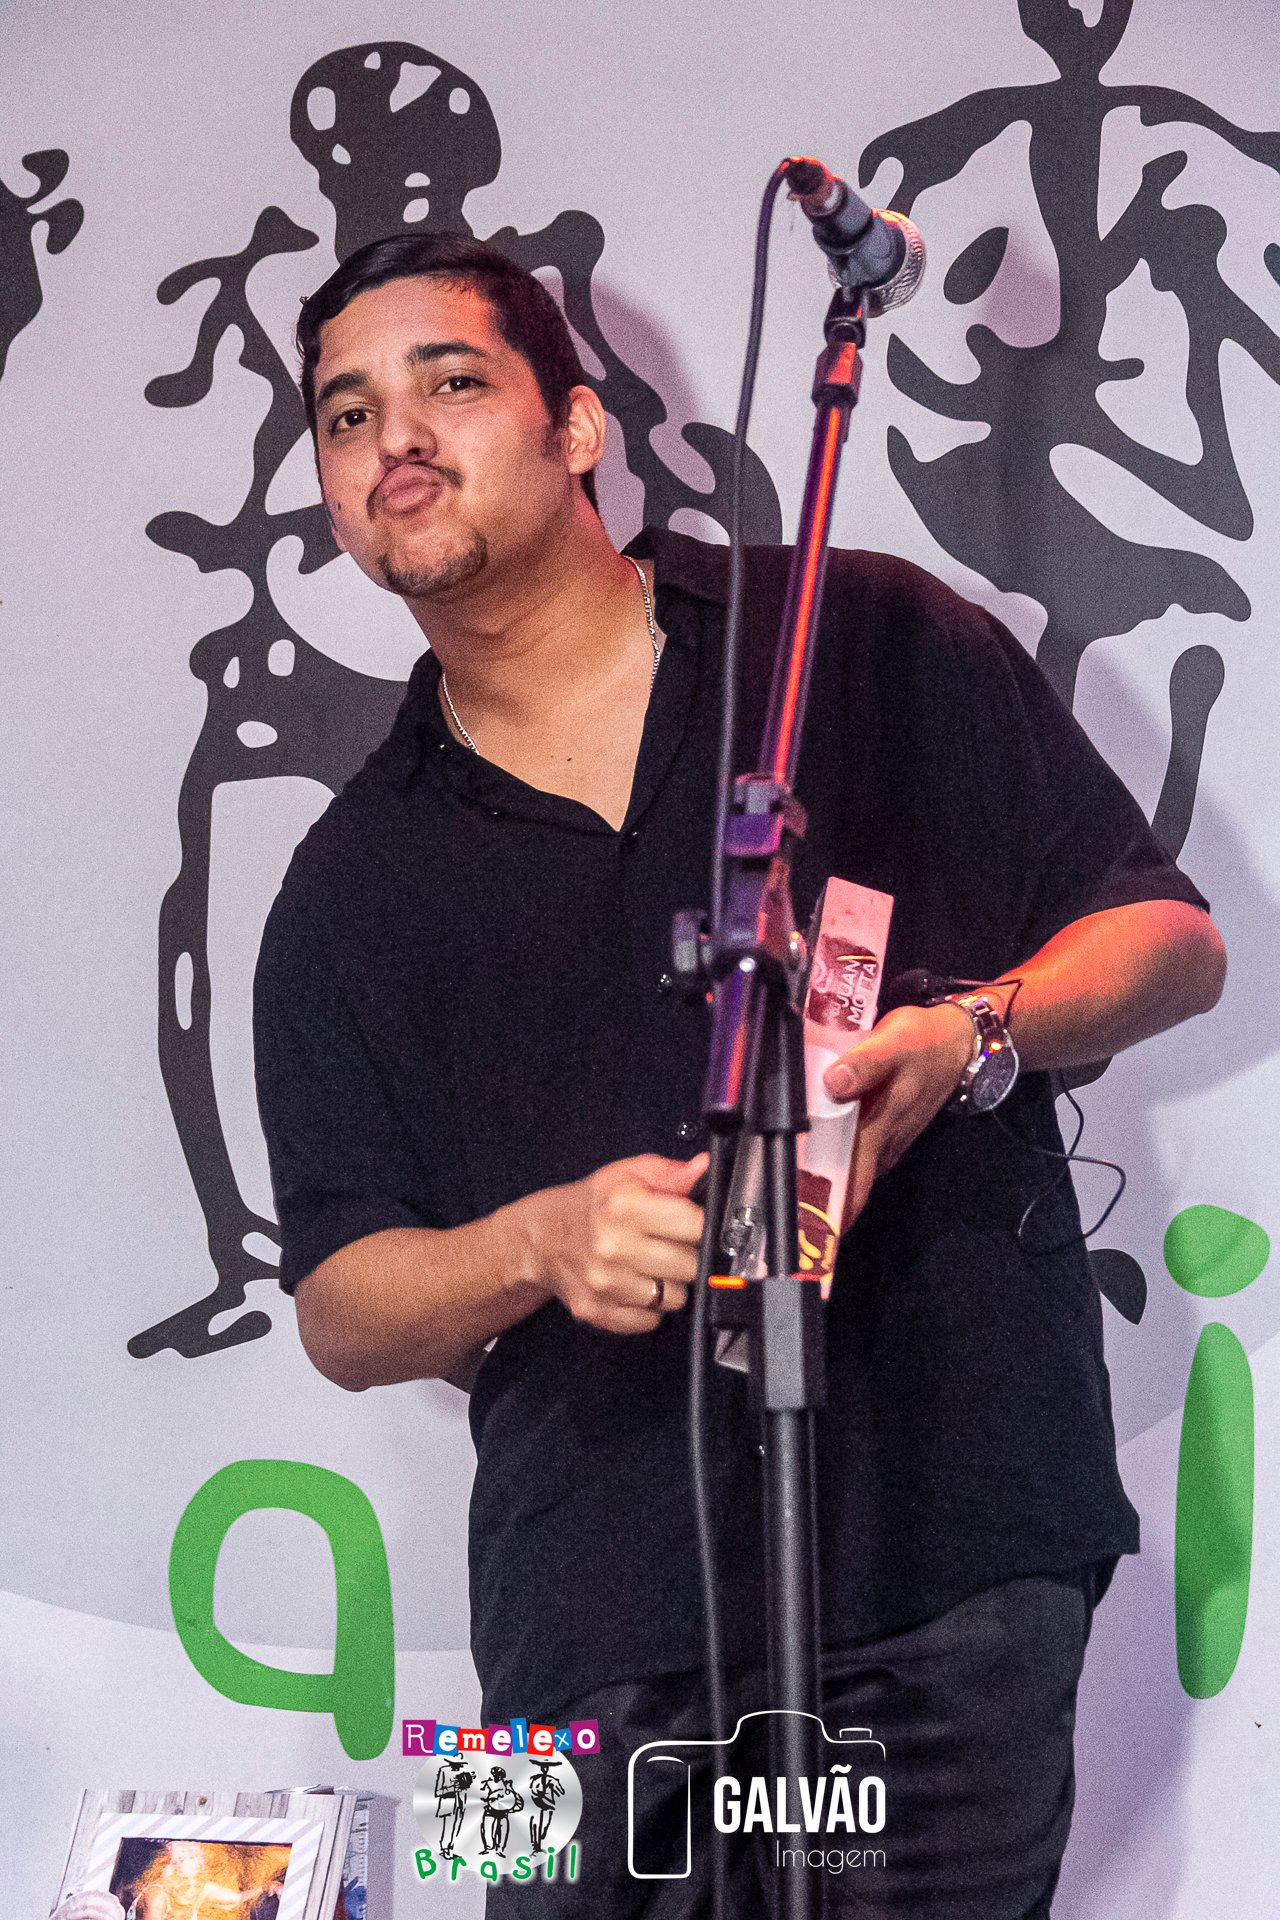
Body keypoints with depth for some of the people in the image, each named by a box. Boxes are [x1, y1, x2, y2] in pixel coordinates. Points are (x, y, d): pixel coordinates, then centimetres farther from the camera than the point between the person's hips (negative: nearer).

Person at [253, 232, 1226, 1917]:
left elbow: (1173, 942, 8)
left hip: (963, 1546, -1)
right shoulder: (352, 892, 12)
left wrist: (974, 1036, -12)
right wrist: (538, 1245, -12)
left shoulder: (878, 645, 7)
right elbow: (342, 1311, 9)